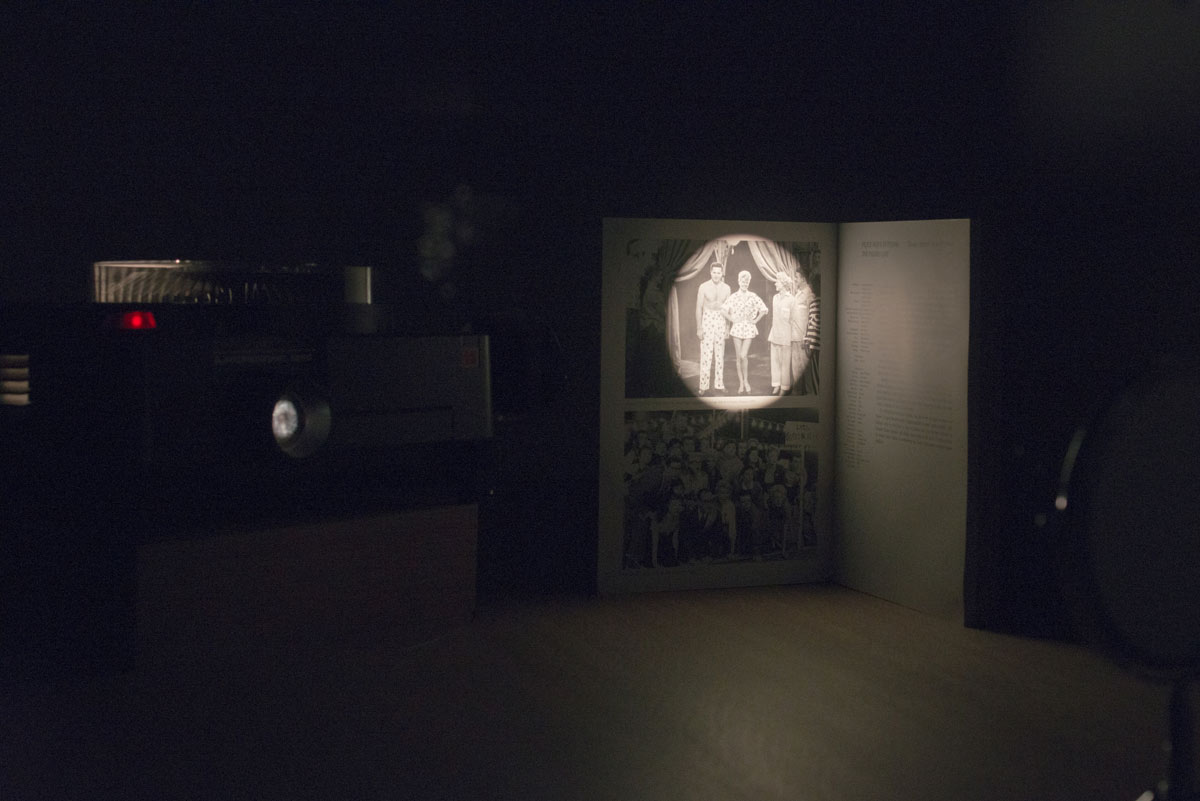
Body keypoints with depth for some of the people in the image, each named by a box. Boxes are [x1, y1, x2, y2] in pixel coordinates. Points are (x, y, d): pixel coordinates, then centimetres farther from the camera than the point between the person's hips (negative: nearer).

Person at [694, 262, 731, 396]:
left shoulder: (726, 288, 3)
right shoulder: (704, 287, -7)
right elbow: (698, 308, -5)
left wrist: (728, 328, 9)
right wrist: (698, 328, -9)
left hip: (721, 322, 3)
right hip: (707, 321, -3)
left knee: (720, 354, 6)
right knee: (706, 354, -7)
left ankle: (719, 384, 12)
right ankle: (703, 386, -3)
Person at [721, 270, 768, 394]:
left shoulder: (752, 297, 1)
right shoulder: (733, 297, 0)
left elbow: (764, 310, 5)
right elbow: (723, 310, -4)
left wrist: (755, 320, 0)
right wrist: (732, 319, -6)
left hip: (748, 328, -1)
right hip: (737, 328, 1)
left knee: (744, 356, -11)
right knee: (738, 357, 3)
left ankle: (746, 381, 10)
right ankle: (741, 384, 11)